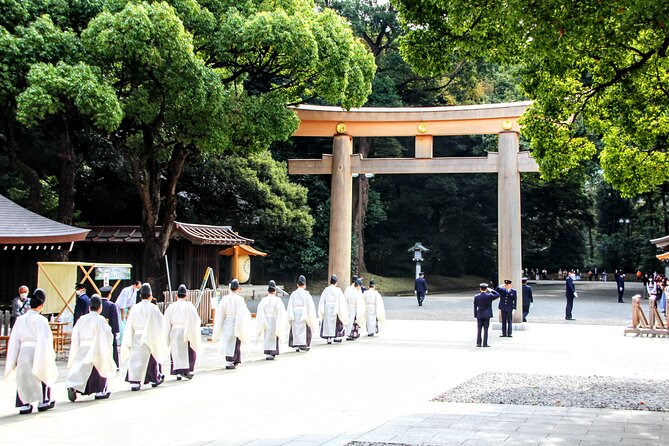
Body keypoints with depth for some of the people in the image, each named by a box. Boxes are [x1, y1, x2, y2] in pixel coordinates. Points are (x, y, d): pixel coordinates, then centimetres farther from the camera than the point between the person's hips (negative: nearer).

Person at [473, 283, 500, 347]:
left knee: (479, 330, 7)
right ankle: (485, 343, -1)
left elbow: (475, 307, 1)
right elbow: (497, 295, 6)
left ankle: (478, 343, 6)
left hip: (479, 315, 1)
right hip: (487, 315, -1)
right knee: (485, 329, 0)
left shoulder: (476, 297, -3)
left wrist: (475, 315, 7)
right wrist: (491, 290, 9)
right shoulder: (489, 296, -8)